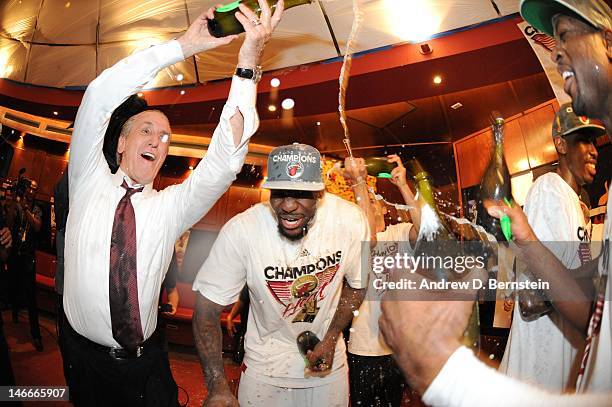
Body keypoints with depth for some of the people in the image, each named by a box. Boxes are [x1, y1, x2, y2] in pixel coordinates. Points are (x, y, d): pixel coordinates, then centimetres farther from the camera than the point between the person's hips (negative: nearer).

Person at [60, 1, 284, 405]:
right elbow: (99, 97, -15)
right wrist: (182, 46, -22)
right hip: (86, 358, 0)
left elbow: (223, 162, -18)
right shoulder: (89, 183, -4)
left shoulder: (171, 206, -3)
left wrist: (248, 64, -26)